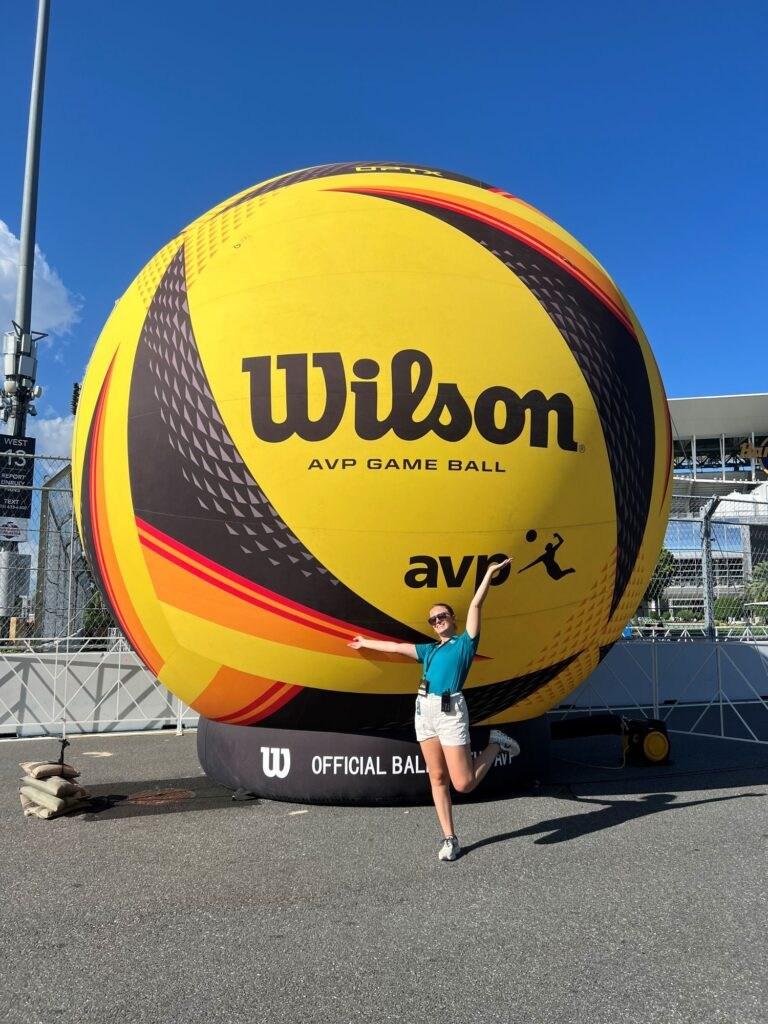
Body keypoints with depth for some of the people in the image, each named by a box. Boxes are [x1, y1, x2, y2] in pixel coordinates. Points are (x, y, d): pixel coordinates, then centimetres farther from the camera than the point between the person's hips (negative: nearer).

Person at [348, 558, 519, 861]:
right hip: (424, 710, 6)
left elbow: (476, 605, 0)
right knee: (437, 778, 6)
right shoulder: (430, 650, 22)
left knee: (463, 784, -8)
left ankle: (495, 744, 16)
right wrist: (366, 643, 42)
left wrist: (489, 573, -6)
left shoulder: (465, 642, 9)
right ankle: (449, 839, 15)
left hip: (451, 711, -6)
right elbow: (396, 647, 33)